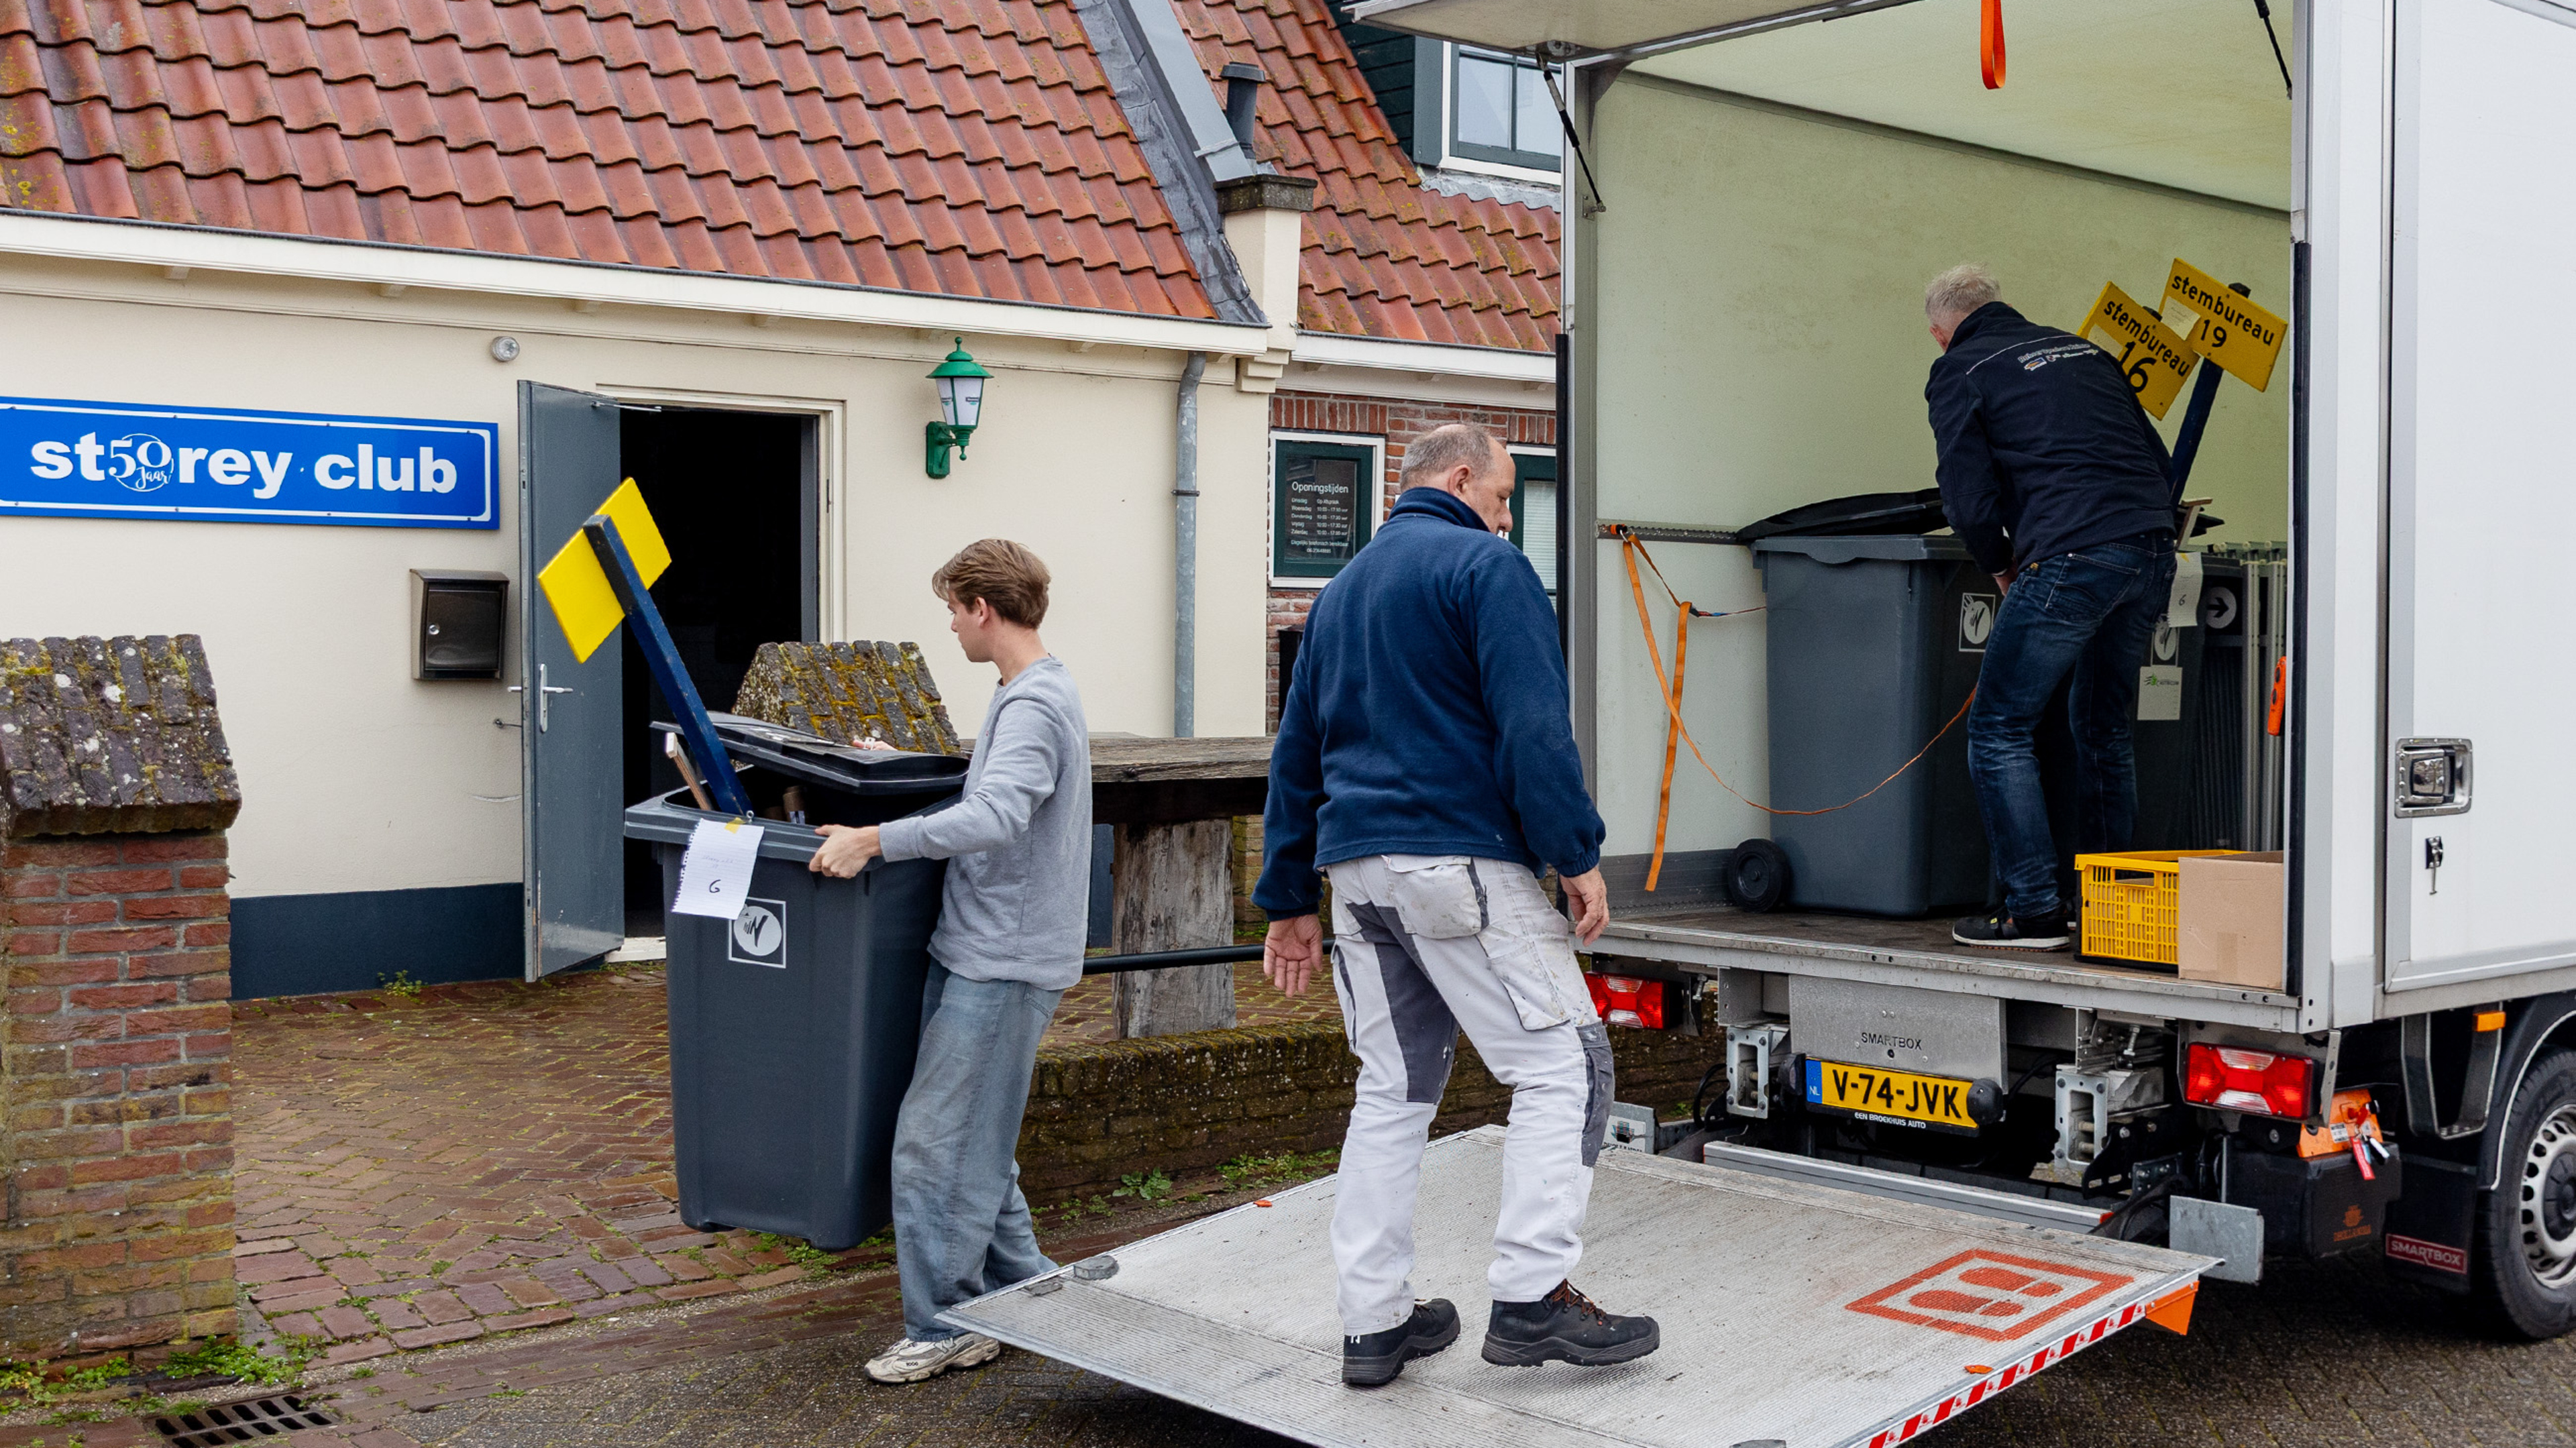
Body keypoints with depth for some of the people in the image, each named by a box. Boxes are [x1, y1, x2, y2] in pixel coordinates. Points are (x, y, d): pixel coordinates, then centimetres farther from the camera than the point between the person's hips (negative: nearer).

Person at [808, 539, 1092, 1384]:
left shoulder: (1035, 706, -16)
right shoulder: (1032, 696, 17)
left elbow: (996, 817, -32)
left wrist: (875, 838, -34)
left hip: (1003, 964, -10)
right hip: (979, 956, 10)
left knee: (936, 1143, -6)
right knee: (974, 1141, 15)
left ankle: (942, 1328, 2)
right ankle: (1021, 1292, 24)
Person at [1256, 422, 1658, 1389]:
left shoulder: (1342, 590, 22)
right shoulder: (1485, 566, -3)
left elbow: (1296, 752, 22)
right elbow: (1533, 723, -14)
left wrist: (1288, 899, 24)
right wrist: (1577, 854, -11)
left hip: (1357, 868, 8)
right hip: (1460, 862, -8)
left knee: (1393, 1090, 12)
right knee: (1561, 1064, -2)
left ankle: (1375, 1321, 13)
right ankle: (1533, 1296, -8)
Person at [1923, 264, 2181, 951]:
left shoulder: (1959, 373, 6)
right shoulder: (2082, 349, 25)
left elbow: (1970, 499, -2)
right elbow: (2157, 459, 22)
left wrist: (2000, 566, 15)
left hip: (2072, 558, -7)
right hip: (2152, 548, 7)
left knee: (1999, 730, 2)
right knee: (2104, 730, 18)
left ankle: (2033, 910, -1)